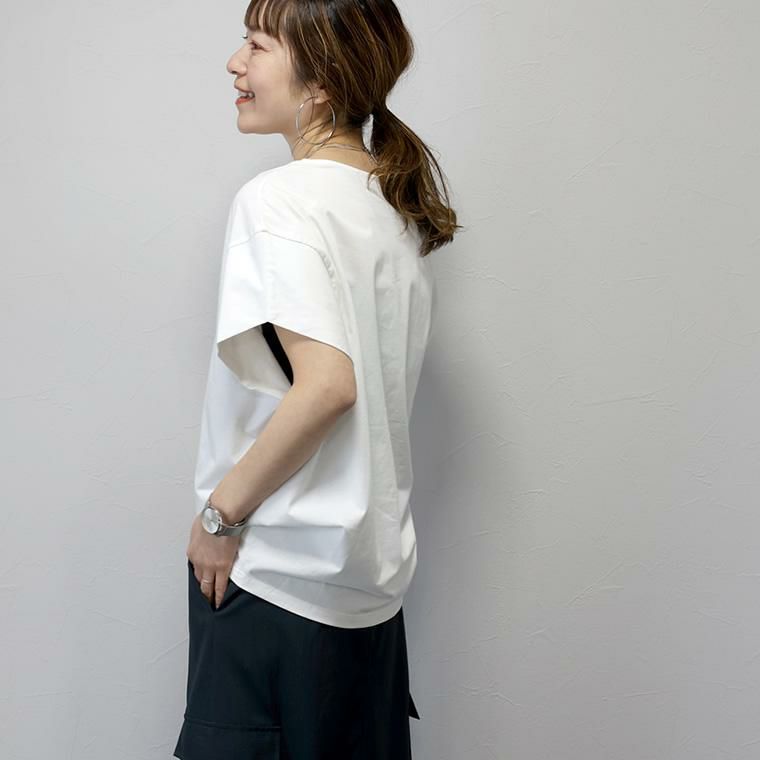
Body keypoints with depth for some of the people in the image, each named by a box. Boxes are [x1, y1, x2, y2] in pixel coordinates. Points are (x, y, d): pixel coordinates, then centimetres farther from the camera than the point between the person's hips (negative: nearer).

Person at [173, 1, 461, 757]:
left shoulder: (278, 199, -16)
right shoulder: (402, 205, 8)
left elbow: (326, 383, -28)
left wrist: (220, 511, -16)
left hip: (275, 572, -8)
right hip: (375, 562, 8)